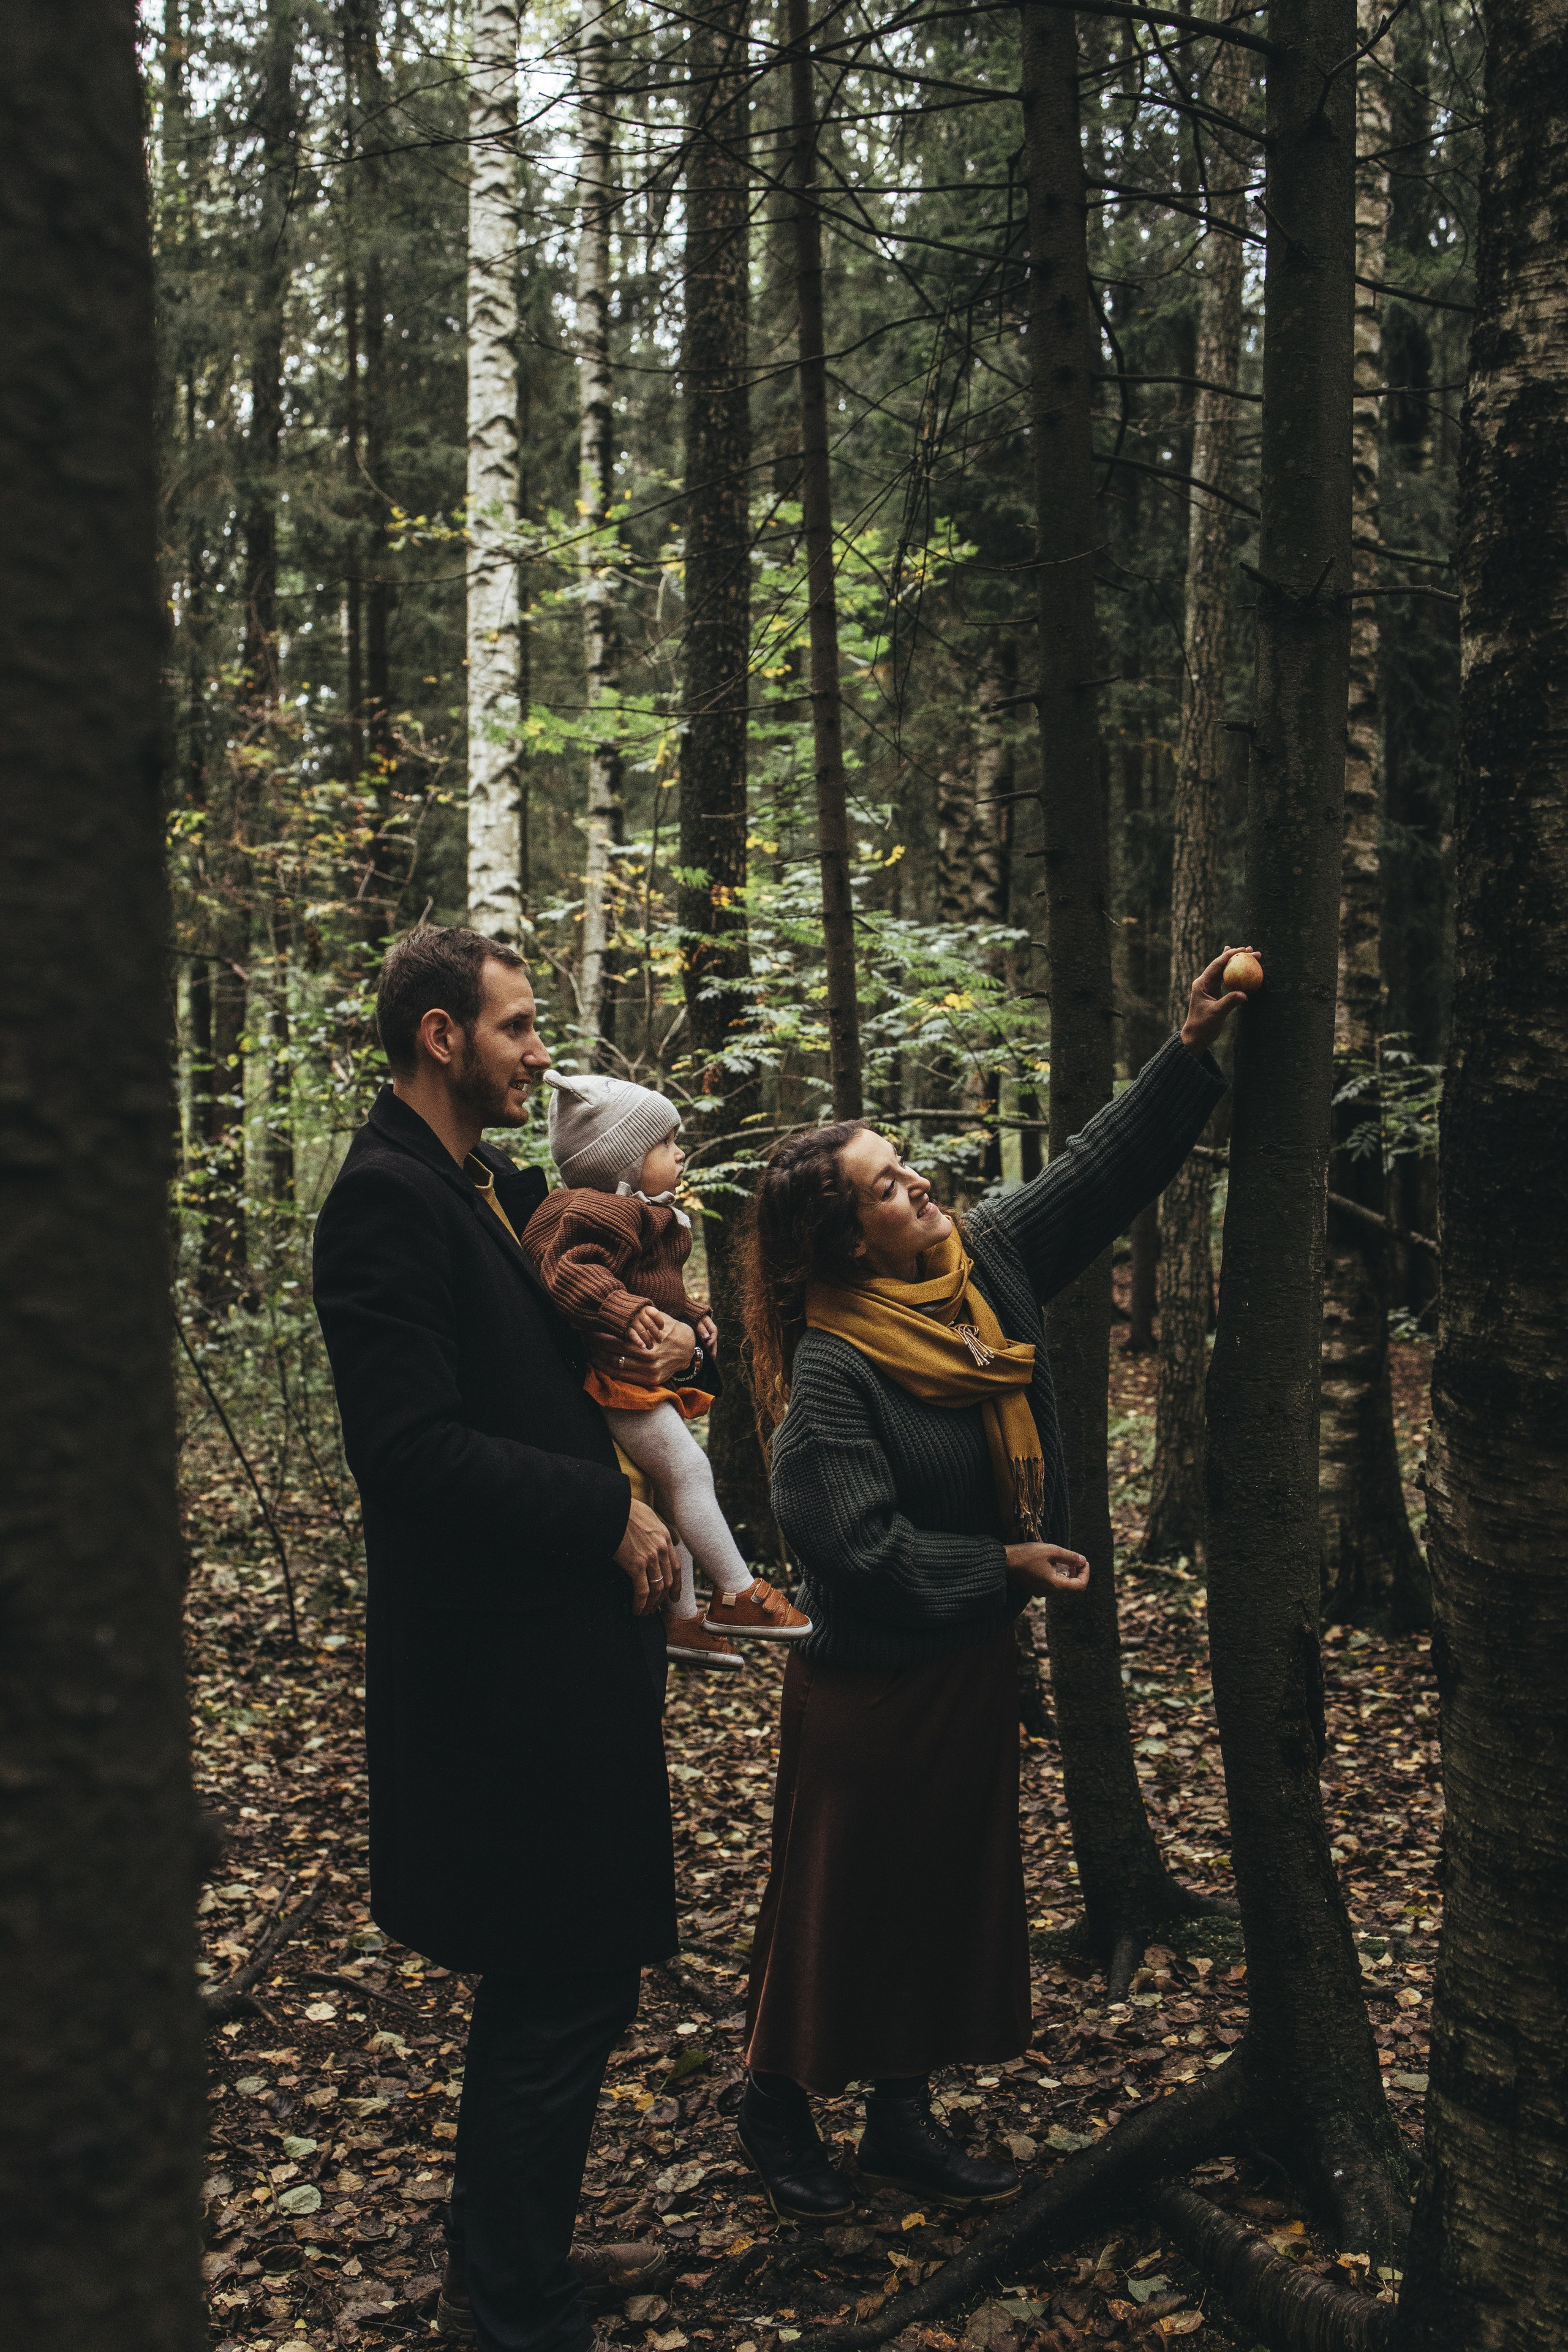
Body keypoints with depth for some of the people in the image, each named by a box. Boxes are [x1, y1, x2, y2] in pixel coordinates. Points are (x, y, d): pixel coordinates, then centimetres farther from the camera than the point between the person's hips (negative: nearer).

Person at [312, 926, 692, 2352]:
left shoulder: (504, 1190, 13)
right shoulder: (390, 1197, -17)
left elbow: (555, 1366, 25)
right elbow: (411, 1446, -25)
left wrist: (666, 1339, 4)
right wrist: (612, 1513, -17)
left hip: (563, 1653, 10)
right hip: (501, 1668, -10)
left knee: (556, 1990, 21)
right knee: (562, 1998, 1)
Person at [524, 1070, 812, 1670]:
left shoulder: (651, 1216, 19)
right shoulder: (604, 1214, -17)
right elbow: (570, 1271, -32)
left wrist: (695, 1318, 21)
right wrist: (626, 1312, -42)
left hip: (655, 1374, 12)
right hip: (619, 1373, -12)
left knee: (673, 1490, 14)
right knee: (686, 1467, -15)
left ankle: (681, 1618, 22)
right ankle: (738, 1592, -8)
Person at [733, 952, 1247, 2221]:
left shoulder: (986, 1261, -3)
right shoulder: (829, 1373, -24)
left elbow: (1100, 1171, 3)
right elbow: (860, 1548, -26)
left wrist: (1192, 1052, -5)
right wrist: (1003, 1565, -18)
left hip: (974, 1660, 8)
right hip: (869, 1679, -7)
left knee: (954, 1889, 16)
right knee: (839, 1895, 8)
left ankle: (904, 2115, 33)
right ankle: (778, 2102, 31)